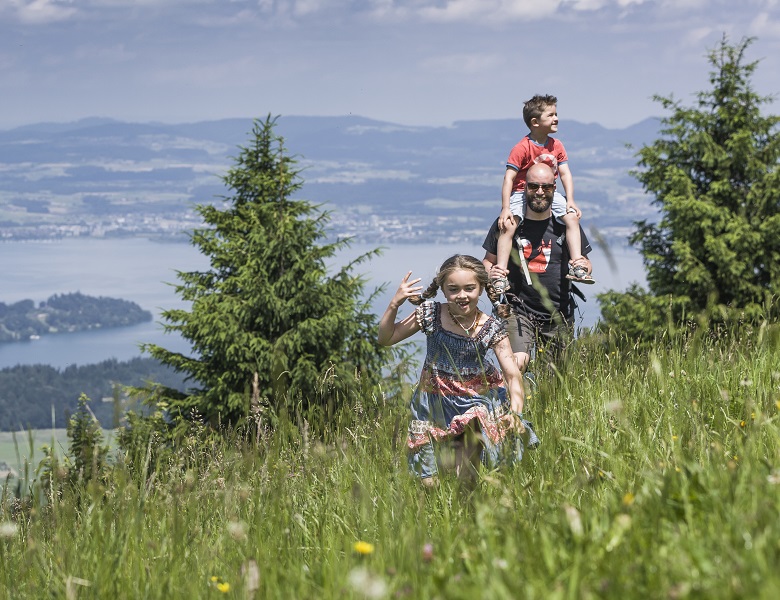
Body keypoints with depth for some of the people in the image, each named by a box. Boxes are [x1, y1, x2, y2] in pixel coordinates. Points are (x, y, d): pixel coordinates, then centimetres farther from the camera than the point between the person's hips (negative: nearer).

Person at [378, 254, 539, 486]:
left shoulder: (491, 328, -15)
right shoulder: (431, 314, -11)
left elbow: (512, 373, -20)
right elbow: (386, 338, -2)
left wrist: (516, 411, -37)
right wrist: (394, 304, -18)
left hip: (477, 396, -1)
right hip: (435, 396, 1)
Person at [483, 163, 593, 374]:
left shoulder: (565, 224, 3)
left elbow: (585, 263, 12)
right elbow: (488, 261, 10)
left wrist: (584, 267, -12)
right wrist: (490, 272, -13)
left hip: (559, 315, 2)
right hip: (518, 309, -2)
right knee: (518, 363, -26)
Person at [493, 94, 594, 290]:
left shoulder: (556, 146, 0)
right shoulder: (522, 148, -18)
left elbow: (565, 174, 2)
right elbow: (509, 178, -20)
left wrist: (570, 201, -11)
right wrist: (505, 209, -26)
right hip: (521, 193, -5)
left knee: (572, 217, -13)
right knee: (508, 226, -25)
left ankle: (576, 265, -9)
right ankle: (500, 273, -25)